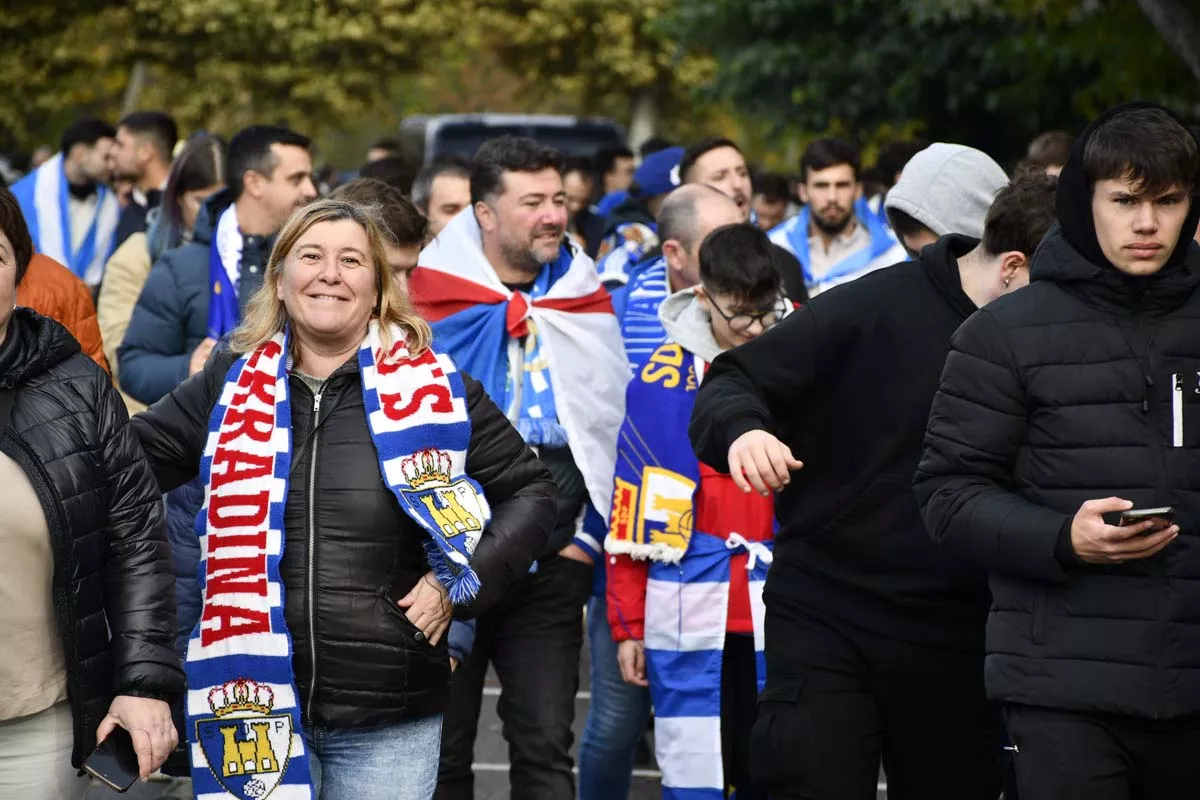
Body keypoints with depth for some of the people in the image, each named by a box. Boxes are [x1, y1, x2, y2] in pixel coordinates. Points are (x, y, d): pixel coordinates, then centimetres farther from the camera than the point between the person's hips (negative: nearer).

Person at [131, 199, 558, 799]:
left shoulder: (433, 387, 1)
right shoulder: (231, 383, 6)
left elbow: (531, 491, 9)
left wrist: (464, 580, -3)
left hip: (389, 718, -1)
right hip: (253, 703, 1)